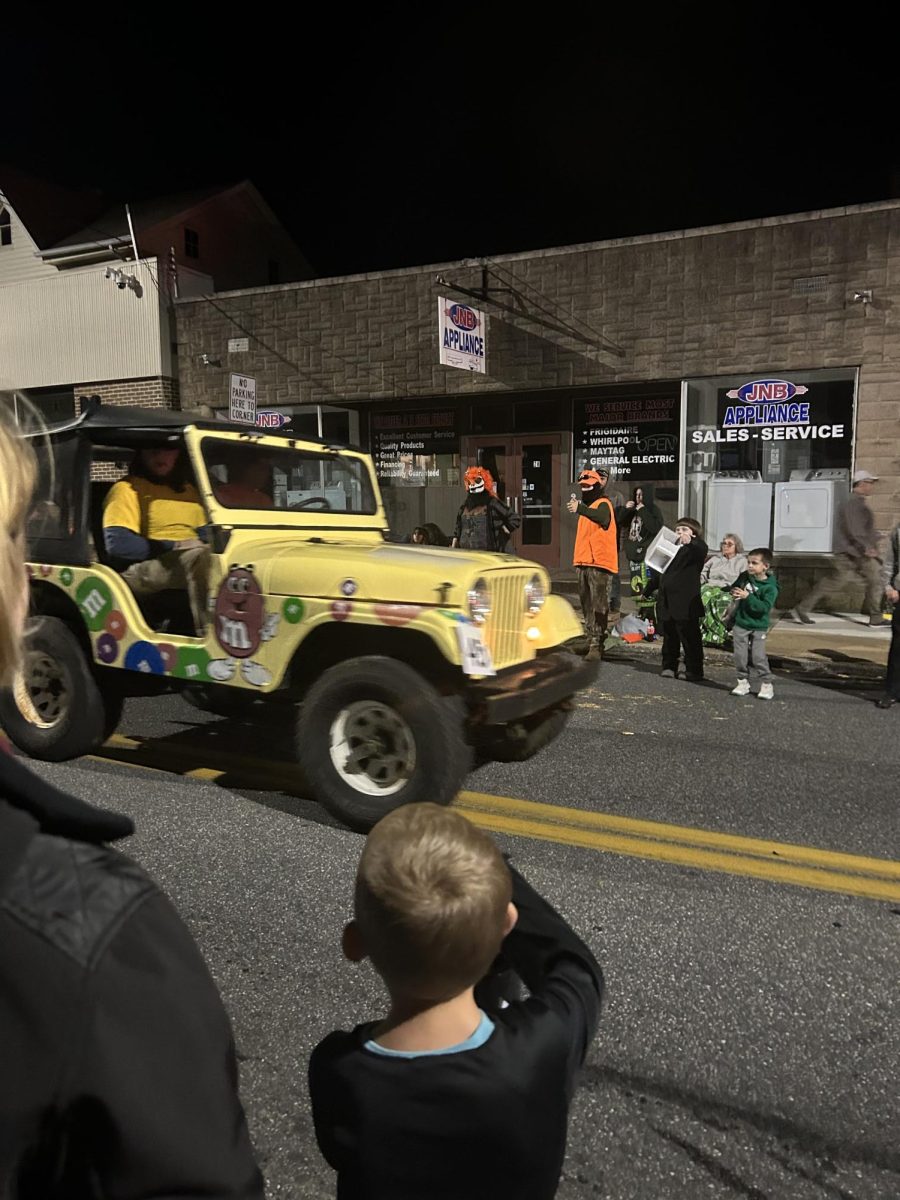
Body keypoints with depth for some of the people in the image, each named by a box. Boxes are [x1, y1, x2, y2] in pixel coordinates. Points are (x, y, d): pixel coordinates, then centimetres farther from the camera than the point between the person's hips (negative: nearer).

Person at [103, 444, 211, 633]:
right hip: (140, 570, -6)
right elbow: (118, 544, -9)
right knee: (198, 554, -36)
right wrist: (171, 547, -10)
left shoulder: (189, 490, 25)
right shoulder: (127, 489, 5)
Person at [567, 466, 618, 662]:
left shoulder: (603, 504, -9)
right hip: (584, 562, 9)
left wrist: (580, 509, -46)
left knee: (598, 607, -10)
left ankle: (597, 646, -12)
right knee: (587, 606, 14)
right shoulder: (588, 505, 19)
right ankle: (590, 640, 22)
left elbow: (601, 517, -35)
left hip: (599, 564, -9)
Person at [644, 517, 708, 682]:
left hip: (686, 603, -7)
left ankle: (694, 671, 4)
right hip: (667, 603, 7)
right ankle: (669, 666, 23)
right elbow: (661, 572, 29)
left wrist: (690, 542, -50)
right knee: (669, 637, 14)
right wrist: (649, 588, 29)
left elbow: (701, 550, -29)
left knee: (690, 639, -2)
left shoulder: (696, 548, -2)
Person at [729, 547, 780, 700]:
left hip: (758, 627, -5)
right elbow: (735, 587, 20)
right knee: (740, 655, 5)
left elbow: (765, 607, -26)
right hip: (741, 624, 5)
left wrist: (748, 596, -30)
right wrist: (733, 591, -3)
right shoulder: (744, 577, 0)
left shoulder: (770, 587, -16)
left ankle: (767, 685, 8)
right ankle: (743, 682, 16)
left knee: (758, 657, -6)